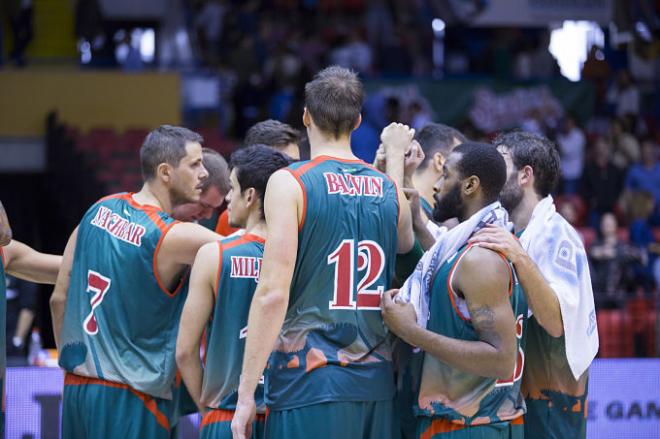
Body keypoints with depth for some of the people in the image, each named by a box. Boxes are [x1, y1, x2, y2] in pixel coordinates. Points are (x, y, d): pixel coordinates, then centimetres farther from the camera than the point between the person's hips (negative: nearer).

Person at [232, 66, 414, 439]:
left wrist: (246, 393, -11)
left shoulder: (289, 182, -6)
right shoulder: (388, 188, 10)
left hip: (309, 381, -5)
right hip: (376, 385, 5)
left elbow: (273, 293, -14)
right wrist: (397, 158, 41)